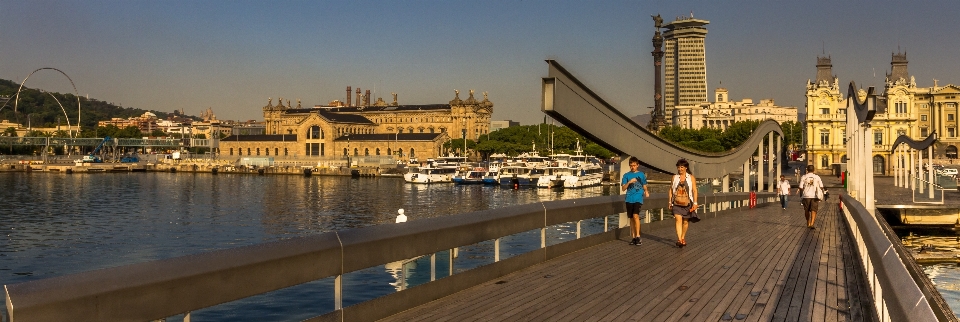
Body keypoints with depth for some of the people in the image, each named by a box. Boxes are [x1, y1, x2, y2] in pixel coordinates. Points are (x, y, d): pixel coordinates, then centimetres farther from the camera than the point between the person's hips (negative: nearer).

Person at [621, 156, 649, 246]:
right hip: (629, 199, 2)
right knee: (631, 218, 7)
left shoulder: (641, 174, 7)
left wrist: (646, 192, -5)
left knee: (636, 215, -20)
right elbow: (623, 188, 2)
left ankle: (638, 236, -16)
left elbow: (644, 186, 16)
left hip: (638, 198, -2)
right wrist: (629, 182, -14)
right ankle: (633, 237, 16)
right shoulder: (626, 175, 7)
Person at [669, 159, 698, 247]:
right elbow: (670, 190, 10)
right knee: (678, 220, -15)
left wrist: (695, 203, -8)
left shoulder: (691, 177, 1)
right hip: (676, 203, 0)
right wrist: (669, 201, 6)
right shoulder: (675, 177, 6)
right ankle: (679, 239, -22)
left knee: (685, 221, 11)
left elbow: (694, 190, -1)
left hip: (687, 203, 0)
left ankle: (683, 238, 30)